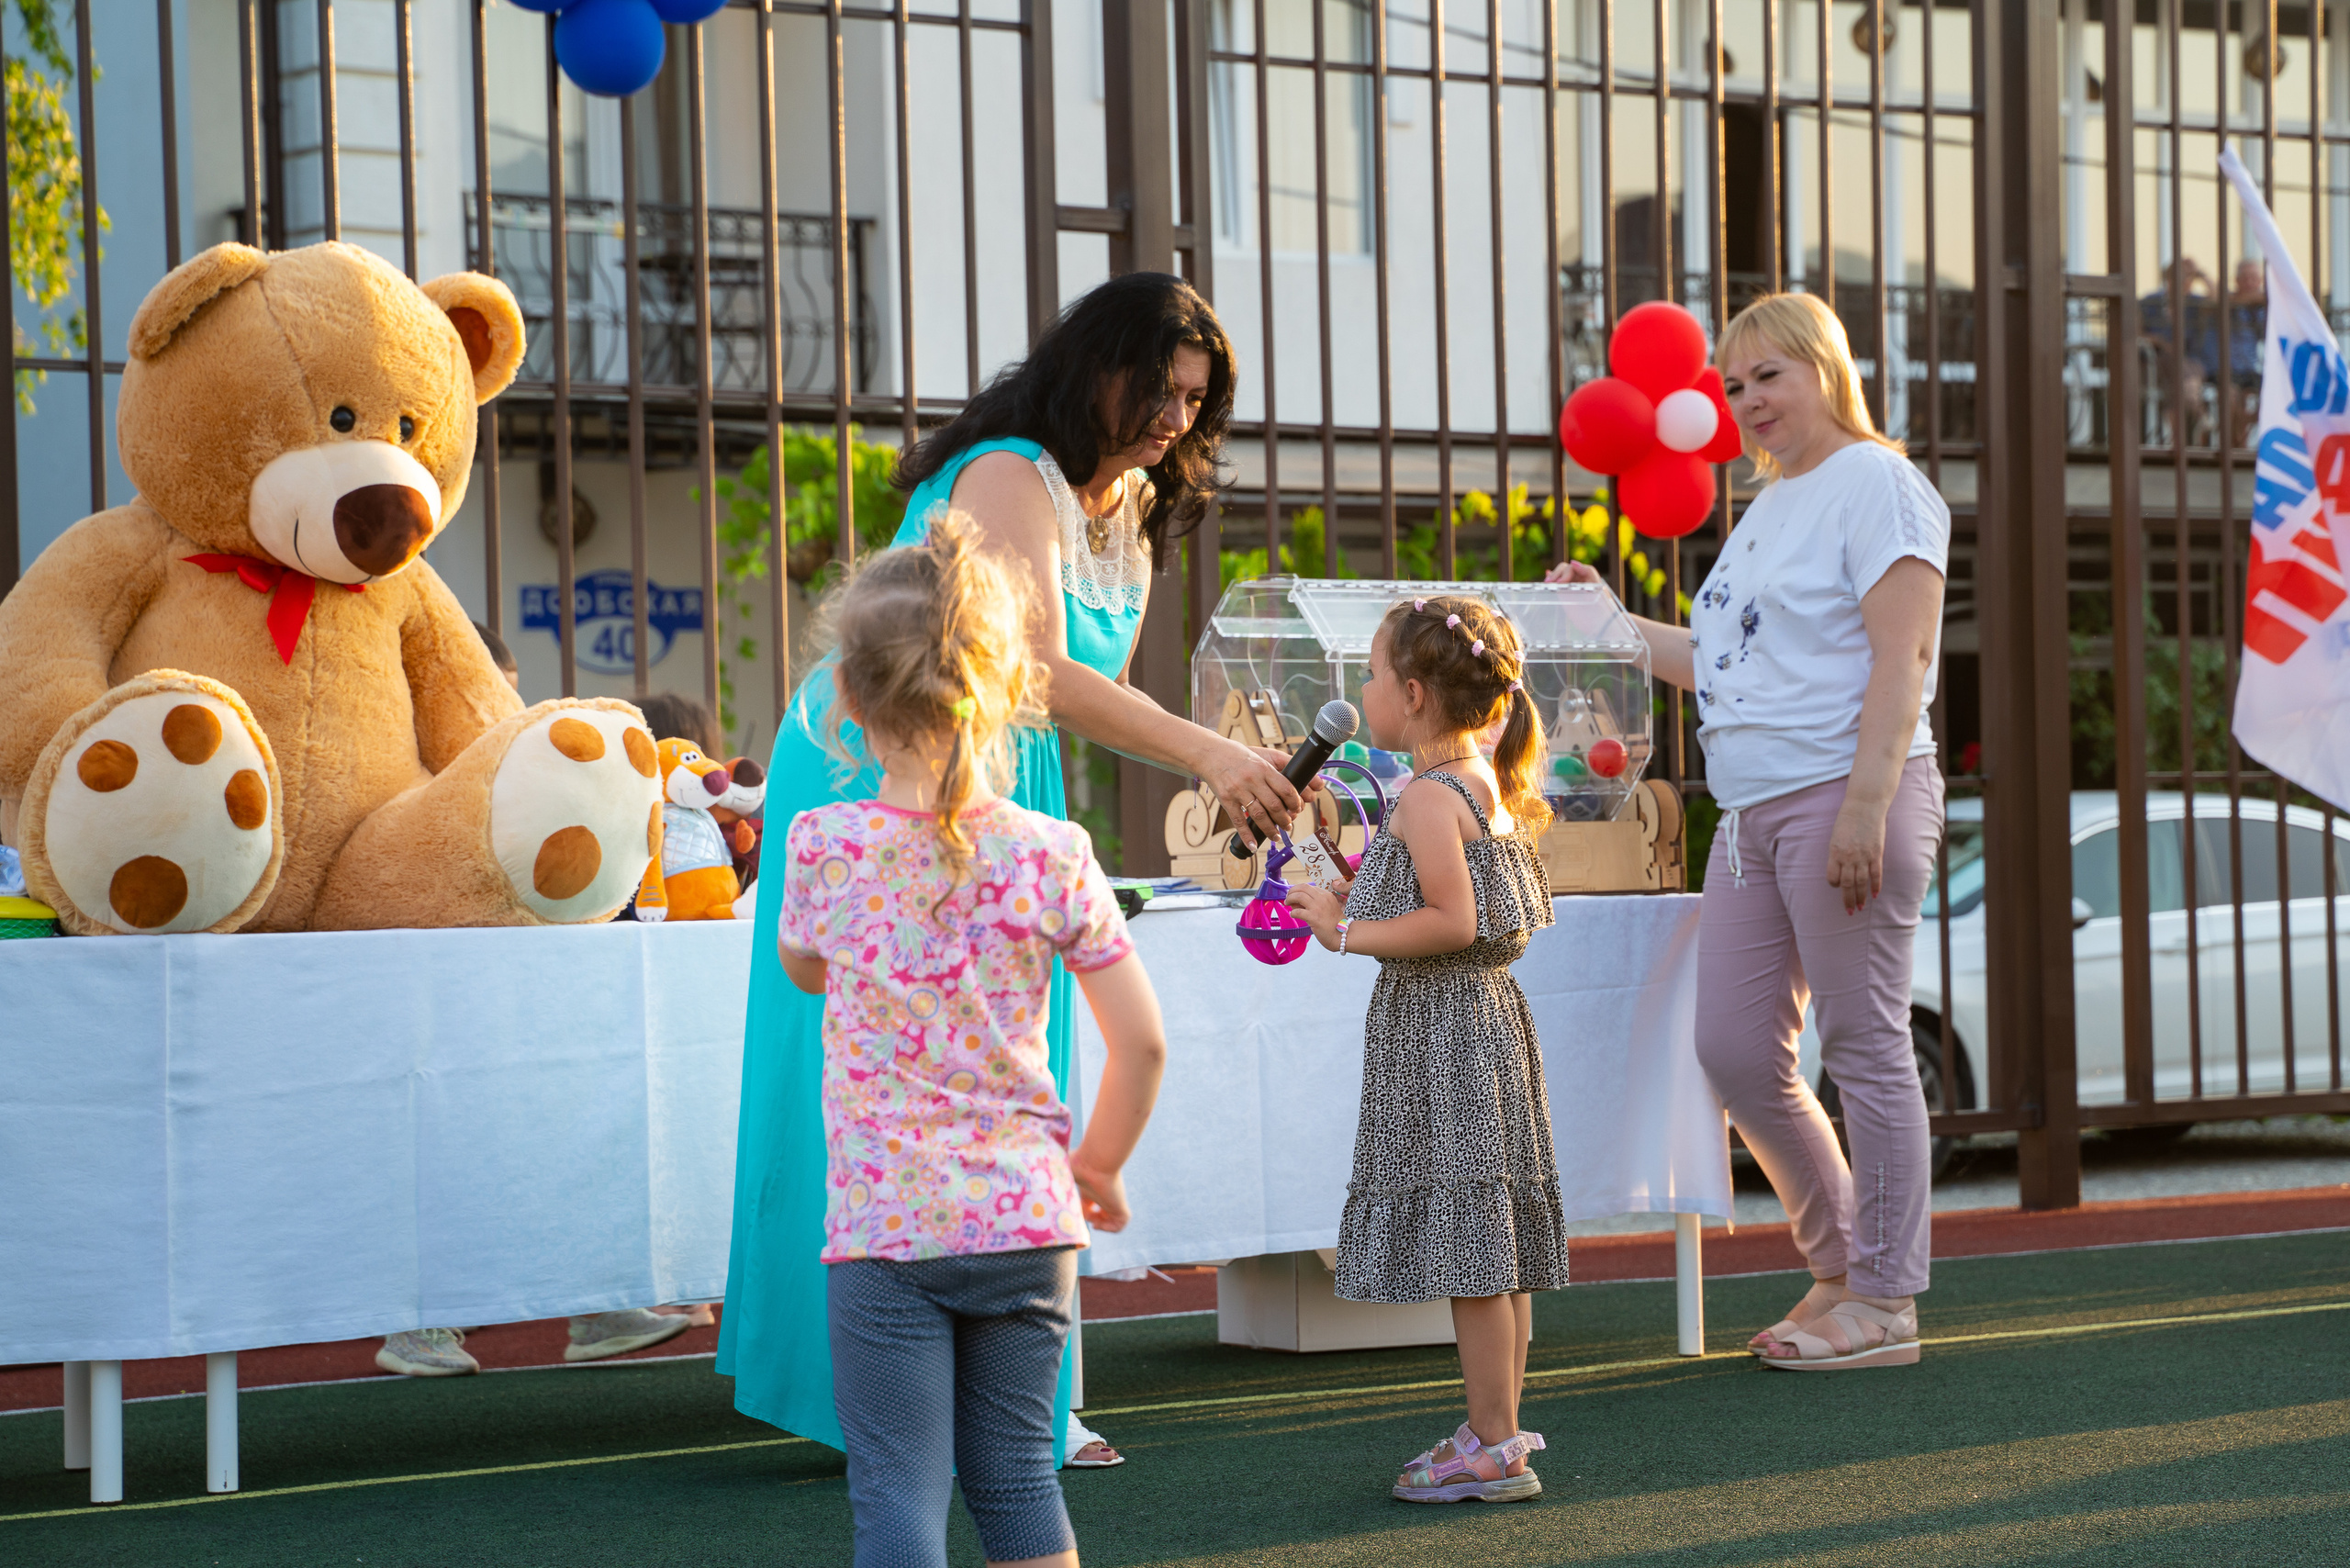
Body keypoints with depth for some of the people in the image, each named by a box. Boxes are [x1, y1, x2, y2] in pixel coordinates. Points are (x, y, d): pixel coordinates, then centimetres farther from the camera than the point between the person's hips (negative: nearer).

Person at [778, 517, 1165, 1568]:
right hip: (1027, 1216, 2)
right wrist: (1099, 1165, 14)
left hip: (885, 1225, -2)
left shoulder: (824, 844, -8)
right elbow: (1141, 1042, -2)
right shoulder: (1051, 856, -5)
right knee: (1017, 1472, 15)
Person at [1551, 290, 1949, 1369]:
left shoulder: (1874, 483, -5)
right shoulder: (1767, 507, 22)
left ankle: (1883, 1302, 3)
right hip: (1753, 807, 9)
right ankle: (1839, 1266, 20)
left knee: (1863, 1046, -4)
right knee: (1735, 1050, 6)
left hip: (1844, 796, -9)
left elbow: (1901, 656, -15)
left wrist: (1865, 804, -22)